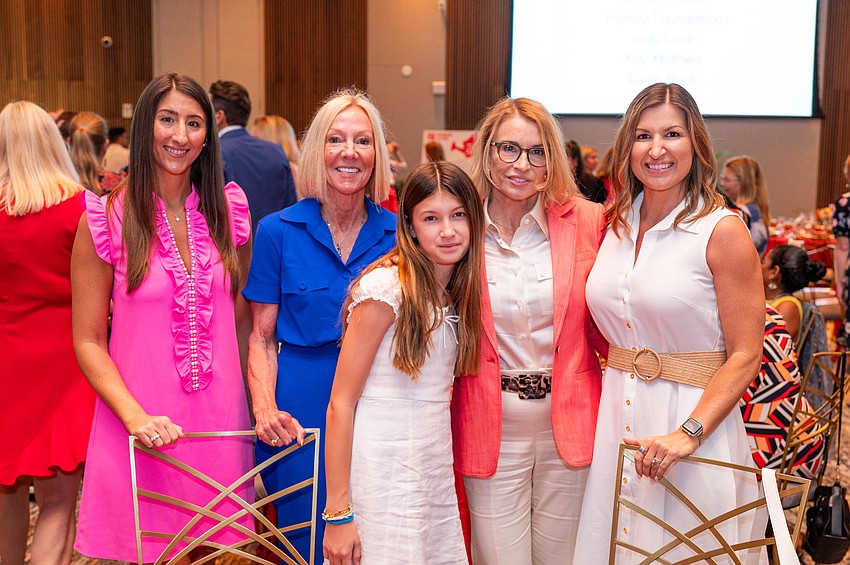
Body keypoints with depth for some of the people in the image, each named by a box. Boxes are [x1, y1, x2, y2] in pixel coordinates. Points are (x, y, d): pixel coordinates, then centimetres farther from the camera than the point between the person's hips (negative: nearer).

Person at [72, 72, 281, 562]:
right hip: (142, 431, -2)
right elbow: (88, 342, -5)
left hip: (221, 422, 3)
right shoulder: (108, 220, -6)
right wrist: (136, 417, -18)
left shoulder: (229, 211, 3)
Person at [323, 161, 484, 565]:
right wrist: (338, 512, -16)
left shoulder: (458, 292, 9)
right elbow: (341, 403, -14)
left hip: (438, 476, 7)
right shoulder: (386, 288, -13)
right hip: (385, 480, -7)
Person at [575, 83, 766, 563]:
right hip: (616, 417, 5)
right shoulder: (615, 225, 6)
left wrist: (688, 434, -22)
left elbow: (745, 355, -13)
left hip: (697, 419, -5)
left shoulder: (722, 231, -11)